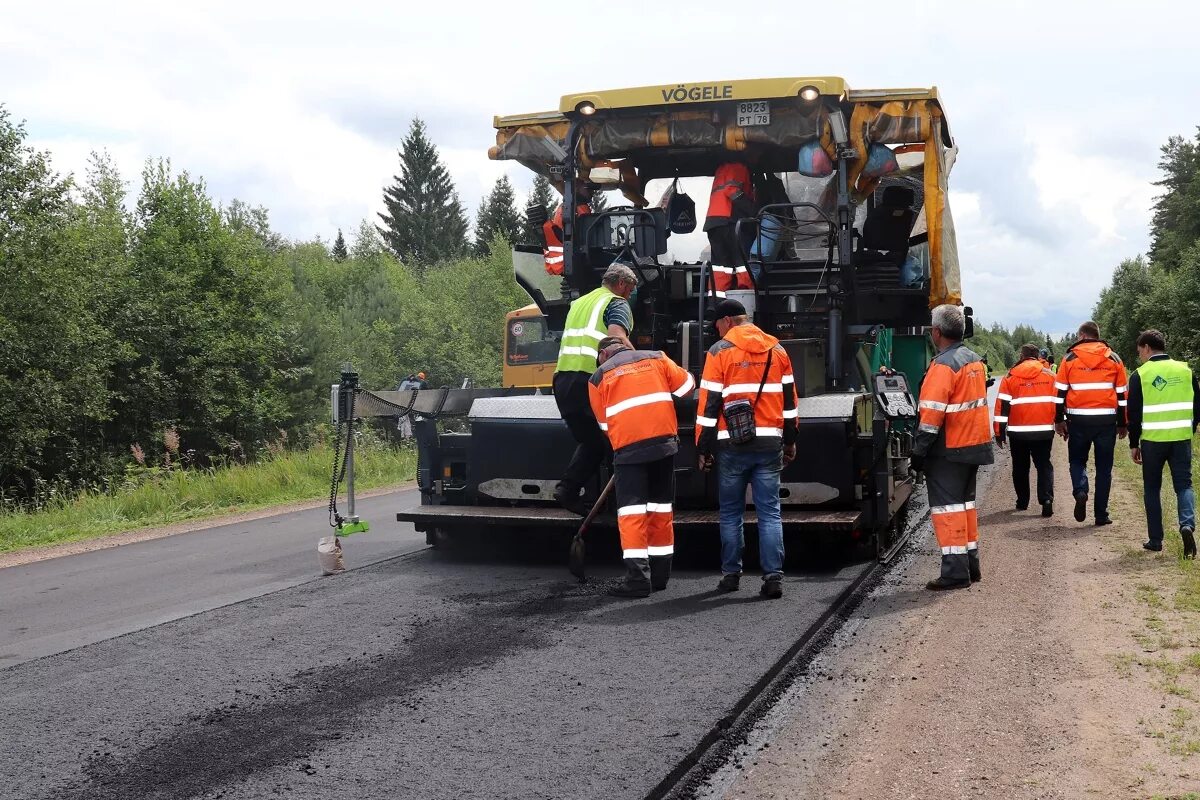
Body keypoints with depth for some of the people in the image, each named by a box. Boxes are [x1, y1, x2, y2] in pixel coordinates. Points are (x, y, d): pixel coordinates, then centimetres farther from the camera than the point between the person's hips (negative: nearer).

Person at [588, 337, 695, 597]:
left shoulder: (599, 377, 7)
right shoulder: (656, 358, 11)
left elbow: (604, 422, 11)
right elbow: (686, 385, 15)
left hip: (628, 447, -3)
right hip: (664, 440, 3)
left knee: (631, 510, -3)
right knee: (661, 506, 13)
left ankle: (638, 576, -14)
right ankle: (660, 573, 19)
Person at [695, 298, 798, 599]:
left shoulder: (719, 351, -4)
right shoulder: (776, 350, 9)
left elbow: (709, 403, -6)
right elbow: (789, 397, 12)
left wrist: (703, 448, 0)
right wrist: (790, 441, 20)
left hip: (732, 443, -3)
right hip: (770, 443, 3)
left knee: (731, 512, 10)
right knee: (770, 512, 3)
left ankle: (731, 574, 14)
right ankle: (773, 576, -4)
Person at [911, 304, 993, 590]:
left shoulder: (944, 365, -18)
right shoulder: (975, 360, 9)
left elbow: (932, 414, -21)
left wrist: (919, 451, -16)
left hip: (949, 450, -9)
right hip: (975, 445, 9)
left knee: (947, 506, -4)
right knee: (965, 503, 17)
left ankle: (955, 572, -6)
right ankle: (971, 565, 23)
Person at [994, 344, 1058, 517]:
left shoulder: (1010, 377, -1)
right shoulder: (1049, 375, 2)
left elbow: (1002, 406, -3)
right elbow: (1059, 402, 2)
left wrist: (999, 432, 2)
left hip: (1018, 431, 0)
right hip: (1044, 430, 0)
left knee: (1020, 467, 15)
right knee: (1044, 465, 6)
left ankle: (1022, 501, 21)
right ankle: (1046, 499, -12)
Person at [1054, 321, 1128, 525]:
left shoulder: (1070, 358, 1)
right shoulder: (1113, 359, 6)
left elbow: (1060, 392, 1)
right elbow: (1122, 394, 8)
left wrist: (1059, 420, 8)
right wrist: (1122, 424, 14)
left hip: (1079, 420, -1)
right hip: (1107, 420, 1)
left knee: (1077, 459, 16)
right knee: (1104, 467, 8)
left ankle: (1080, 491, -13)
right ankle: (1101, 514, 8)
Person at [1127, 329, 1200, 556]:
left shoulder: (1140, 375, -4)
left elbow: (1134, 413, -4)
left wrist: (1133, 444, 4)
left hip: (1152, 440, -2)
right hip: (1181, 438, 2)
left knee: (1152, 488, 9)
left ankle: (1155, 539, 10)